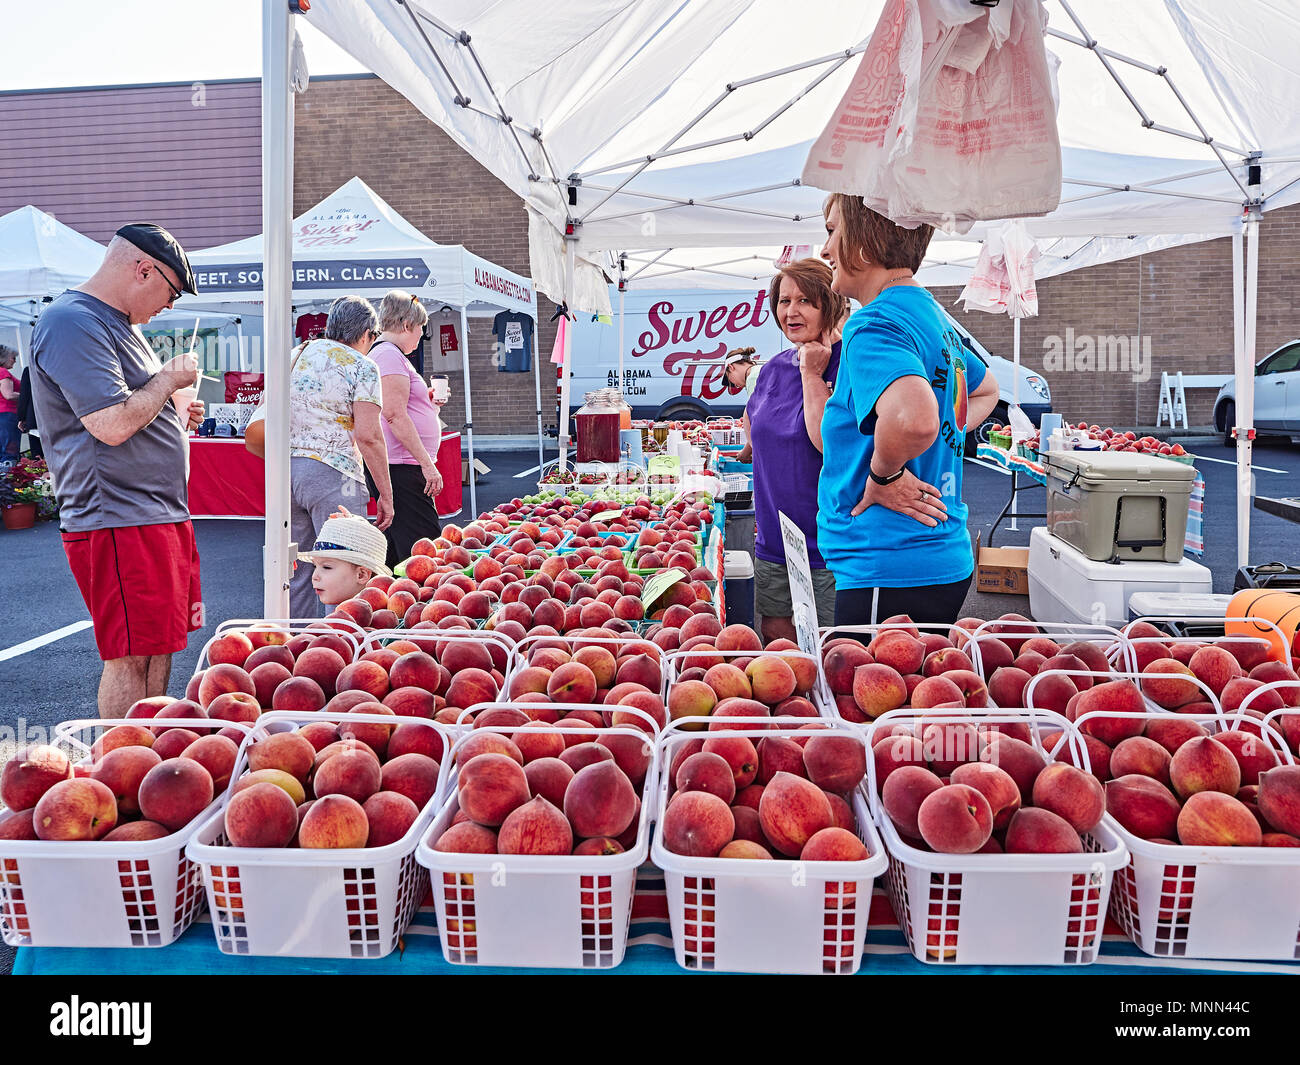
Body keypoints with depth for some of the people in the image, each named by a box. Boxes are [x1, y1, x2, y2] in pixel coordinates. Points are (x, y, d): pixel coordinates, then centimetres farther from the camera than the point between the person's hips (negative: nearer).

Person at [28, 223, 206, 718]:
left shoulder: (116, 323, 19)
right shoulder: (72, 323, -14)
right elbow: (112, 424, -24)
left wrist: (173, 417, 12)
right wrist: (171, 378, -11)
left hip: (159, 512, 10)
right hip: (117, 518, -10)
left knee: (160, 647, 14)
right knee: (129, 658, -4)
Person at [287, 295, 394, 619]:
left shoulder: (297, 355, 17)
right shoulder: (362, 365, -3)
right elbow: (368, 436, -12)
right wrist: (386, 494, -7)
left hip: (285, 468, 7)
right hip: (332, 474, -7)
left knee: (295, 574, 13)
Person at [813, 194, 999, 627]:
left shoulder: (873, 325, -17)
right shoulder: (933, 315, 14)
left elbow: (914, 419, -38)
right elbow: (986, 389, 33)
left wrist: (884, 474, -18)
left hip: (888, 571, -10)